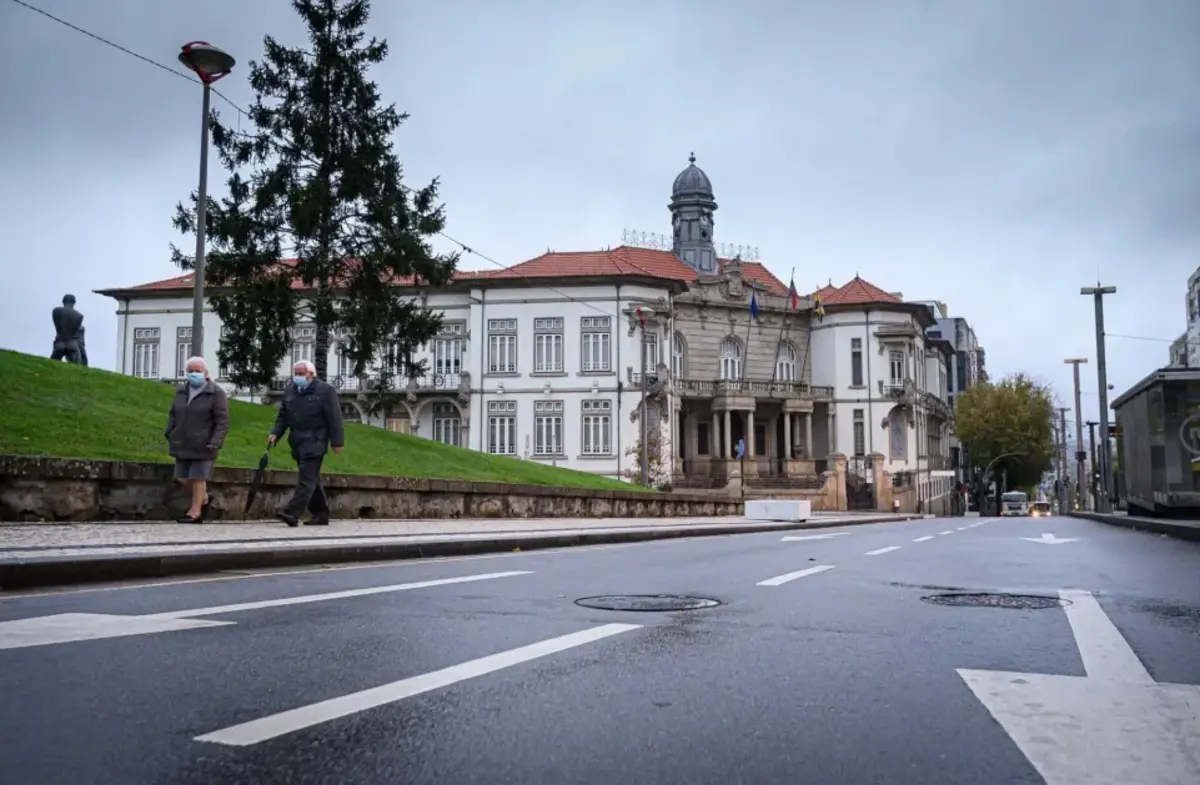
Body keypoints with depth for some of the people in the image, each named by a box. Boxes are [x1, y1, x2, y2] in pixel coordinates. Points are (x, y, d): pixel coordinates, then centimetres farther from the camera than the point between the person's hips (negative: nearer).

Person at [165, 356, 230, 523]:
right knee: (182, 478, 9)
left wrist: (215, 443, -19)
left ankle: (196, 510, 12)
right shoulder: (181, 391, 12)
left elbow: (223, 421, -11)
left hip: (202, 445, -6)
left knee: (198, 478, -1)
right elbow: (173, 415, 21)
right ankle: (203, 498, 31)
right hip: (183, 444, 6)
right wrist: (170, 435, 9)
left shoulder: (216, 392, -7)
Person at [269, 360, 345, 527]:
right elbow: (283, 416, 16)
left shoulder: (325, 391, -6)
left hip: (314, 442, -7)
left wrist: (337, 442, -11)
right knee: (312, 479, 12)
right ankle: (321, 514, 19)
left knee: (306, 478, -13)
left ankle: (292, 513, -21)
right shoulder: (290, 391, 13)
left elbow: (334, 418, -8)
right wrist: (275, 433, 1)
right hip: (297, 443, 7)